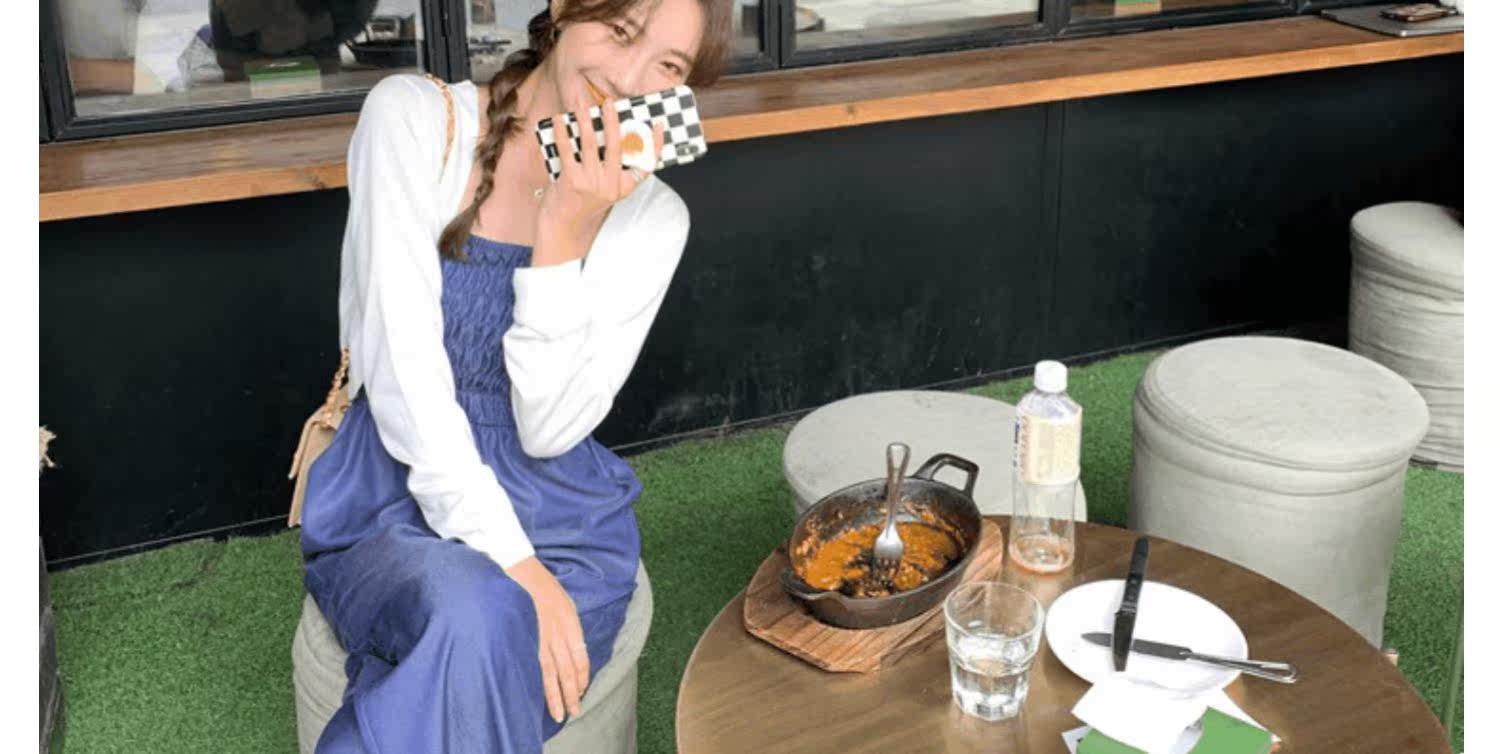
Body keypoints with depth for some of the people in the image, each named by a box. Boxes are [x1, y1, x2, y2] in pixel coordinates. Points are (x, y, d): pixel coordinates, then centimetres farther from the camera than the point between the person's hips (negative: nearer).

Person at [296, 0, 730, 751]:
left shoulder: (652, 217, -1)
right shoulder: (412, 116, -7)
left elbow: (549, 429, -10)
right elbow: (402, 363, -17)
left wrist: (562, 238, -21)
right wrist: (510, 561, -24)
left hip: (561, 514, 1)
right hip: (393, 496, -1)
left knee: (466, 673, -32)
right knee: (472, 620, -35)